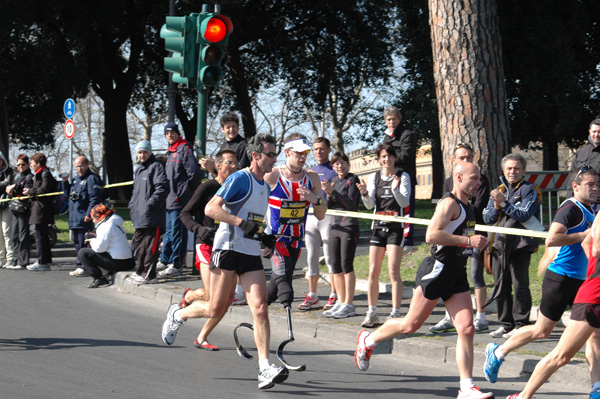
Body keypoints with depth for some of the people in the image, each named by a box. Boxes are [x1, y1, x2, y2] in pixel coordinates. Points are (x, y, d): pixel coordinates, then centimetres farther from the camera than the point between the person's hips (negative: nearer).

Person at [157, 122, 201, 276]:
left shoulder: (184, 149, -9)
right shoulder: (170, 151, 20)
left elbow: (193, 172, -16)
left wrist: (190, 192, -8)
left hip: (179, 200, -10)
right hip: (169, 200, 10)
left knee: (177, 232, -7)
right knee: (168, 231, 16)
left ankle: (176, 264, -5)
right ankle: (165, 261, 24)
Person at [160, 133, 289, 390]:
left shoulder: (265, 186, 17)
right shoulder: (240, 179, -9)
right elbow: (211, 208, -18)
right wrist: (241, 222, -24)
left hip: (252, 255, 6)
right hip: (228, 250, -6)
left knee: (260, 308, -10)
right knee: (216, 310, -1)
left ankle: (265, 369, -15)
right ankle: (178, 314, 29)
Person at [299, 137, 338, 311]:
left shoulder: (335, 170, 1)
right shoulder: (311, 171, 20)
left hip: (328, 216, -6)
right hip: (311, 216, 6)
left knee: (330, 257, -7)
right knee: (311, 257, 5)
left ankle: (334, 296, -3)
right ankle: (312, 297, 10)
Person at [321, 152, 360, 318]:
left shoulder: (353, 180, -4)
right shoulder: (334, 181, 16)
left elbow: (351, 204, -14)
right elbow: (328, 207, 14)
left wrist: (333, 192, -19)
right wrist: (328, 194, -5)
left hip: (349, 226, -7)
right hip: (335, 226, 7)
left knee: (346, 265, -10)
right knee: (335, 267, 6)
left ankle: (349, 305, -8)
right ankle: (341, 302, 13)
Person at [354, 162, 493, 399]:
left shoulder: (466, 206, 17)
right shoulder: (449, 203, -13)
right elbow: (431, 235, -25)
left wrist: (477, 242, 18)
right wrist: (468, 240, -24)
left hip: (457, 275, 8)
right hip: (438, 270, -8)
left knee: (467, 329, -4)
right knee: (411, 325, 1)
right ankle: (368, 340, 25)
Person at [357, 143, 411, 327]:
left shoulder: (403, 176, 0)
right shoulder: (374, 177, 9)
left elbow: (405, 202, -10)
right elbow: (370, 205, 1)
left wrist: (396, 190, -28)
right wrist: (365, 194, -20)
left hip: (396, 227, -3)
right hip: (378, 227, 3)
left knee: (393, 271, -11)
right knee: (373, 272, 1)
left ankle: (395, 312, -7)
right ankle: (372, 312, 10)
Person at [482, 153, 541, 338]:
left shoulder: (530, 190, -1)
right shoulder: (499, 190, 18)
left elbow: (524, 214, -15)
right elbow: (487, 218, 14)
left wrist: (504, 203, -21)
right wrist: (496, 207, -5)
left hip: (520, 245, -6)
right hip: (500, 244, 6)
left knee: (520, 285, -7)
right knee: (501, 285, 8)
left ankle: (521, 324, -2)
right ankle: (506, 324, 16)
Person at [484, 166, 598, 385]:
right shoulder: (571, 208, -14)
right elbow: (551, 239, -27)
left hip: (581, 281, 8)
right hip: (561, 278, -8)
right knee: (542, 330, 2)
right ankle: (497, 352, 21)